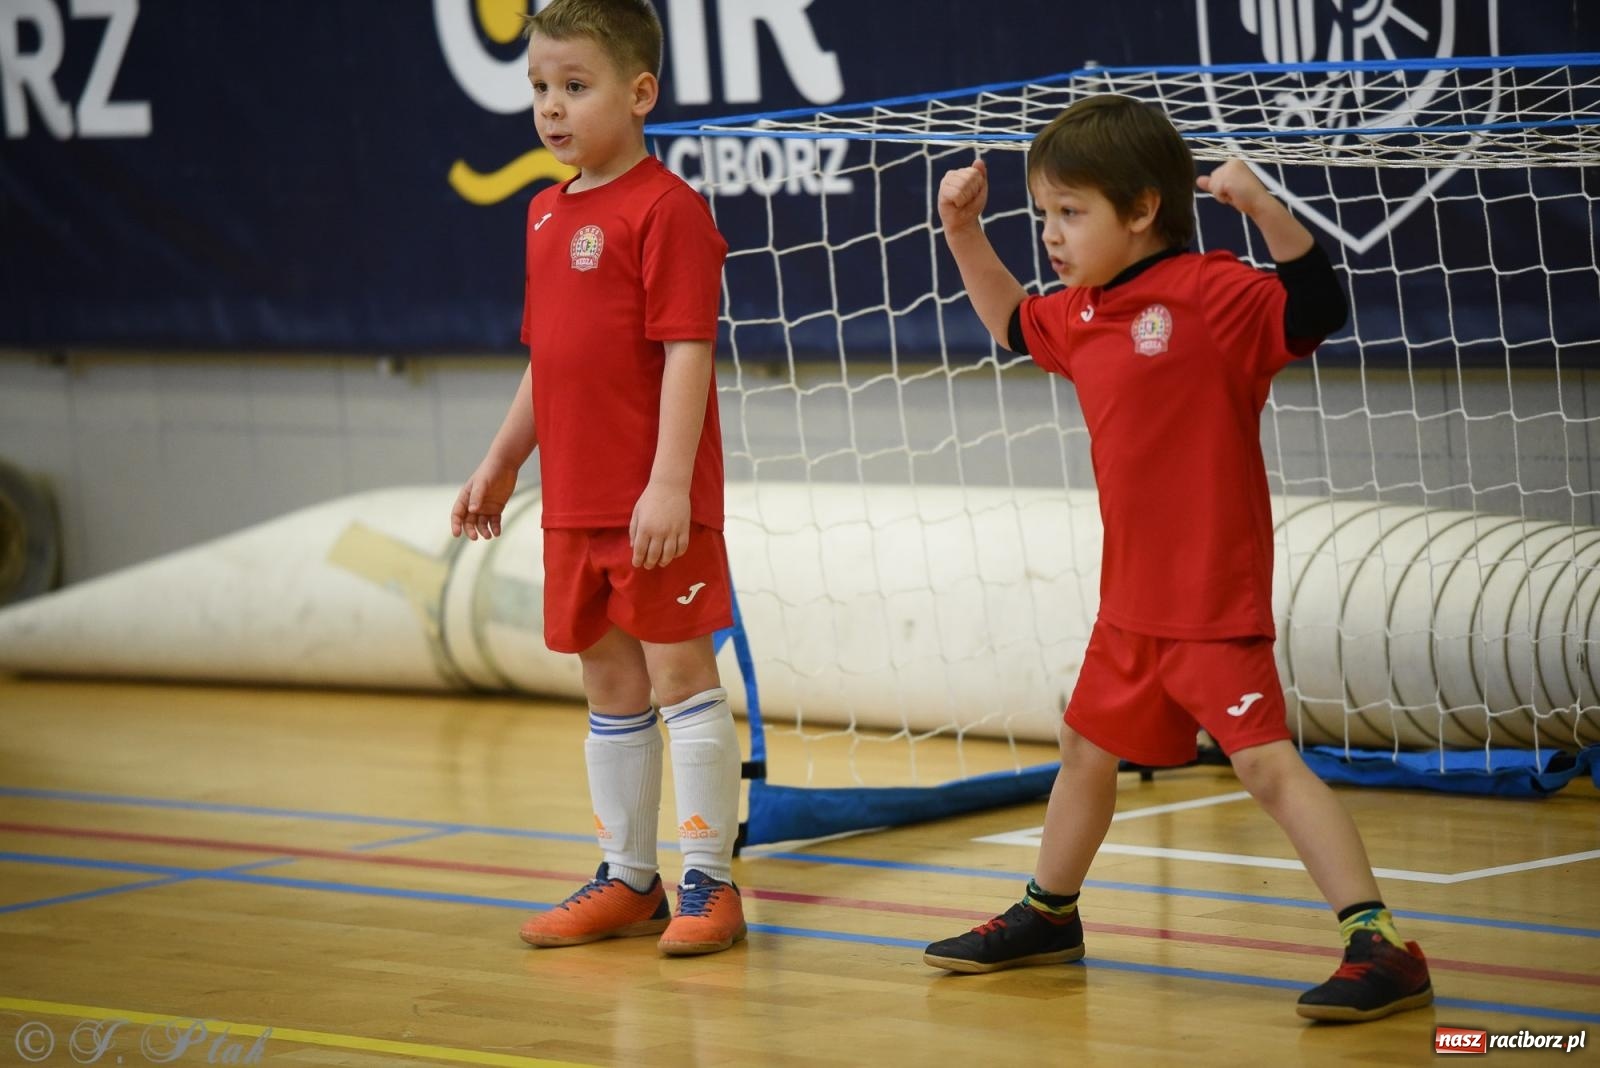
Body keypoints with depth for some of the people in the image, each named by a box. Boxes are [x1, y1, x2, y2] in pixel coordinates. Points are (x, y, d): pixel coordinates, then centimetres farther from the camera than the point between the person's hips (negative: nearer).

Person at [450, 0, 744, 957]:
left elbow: (687, 351, -18)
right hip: (575, 501, 8)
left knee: (680, 670, -4)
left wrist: (671, 482, -23)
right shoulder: (549, 214, 13)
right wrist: (502, 463, 22)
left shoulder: (666, 209, -12)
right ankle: (628, 879, 22)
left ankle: (711, 881, 2)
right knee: (610, 684, 13)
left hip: (656, 503, -8)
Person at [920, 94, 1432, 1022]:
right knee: (1087, 749, 24)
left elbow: (1317, 308, -28)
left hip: (1214, 597, -9)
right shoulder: (1080, 317, 10)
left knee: (1267, 760, -16)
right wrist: (963, 232, 21)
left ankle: (1382, 948, -17)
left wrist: (1261, 207, -37)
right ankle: (1048, 916, 45)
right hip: (1132, 598, 9)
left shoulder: (1213, 292, -16)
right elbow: (1013, 323, 30)